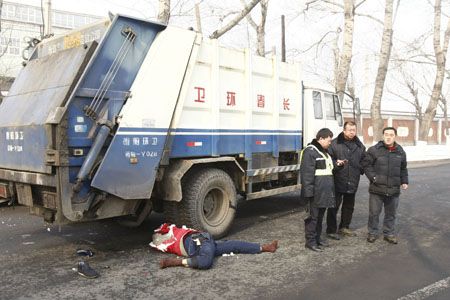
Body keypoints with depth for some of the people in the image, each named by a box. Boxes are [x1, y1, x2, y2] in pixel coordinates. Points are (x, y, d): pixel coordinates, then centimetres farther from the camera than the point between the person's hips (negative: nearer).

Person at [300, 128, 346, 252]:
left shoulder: (324, 151, 18)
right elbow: (307, 173, -20)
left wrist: (335, 163, 16)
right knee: (313, 216, -1)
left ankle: (317, 238, 27)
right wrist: (308, 191, -23)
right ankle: (310, 241, 7)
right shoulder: (310, 151, -14)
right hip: (315, 193, -9)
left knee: (320, 216, 17)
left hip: (324, 192, 9)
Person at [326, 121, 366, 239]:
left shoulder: (360, 146, 10)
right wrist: (336, 164, -21)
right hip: (337, 182, -5)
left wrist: (361, 170, 3)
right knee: (334, 206, -1)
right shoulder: (334, 144, -7)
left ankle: (344, 227, 33)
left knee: (349, 206, 17)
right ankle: (331, 230, 9)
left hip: (352, 183, 6)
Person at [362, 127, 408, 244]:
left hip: (394, 190, 4)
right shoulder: (374, 150, -7)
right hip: (377, 189, -3)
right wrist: (373, 177, -13)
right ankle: (372, 233, 22)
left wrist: (404, 181, 9)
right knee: (374, 213, 5)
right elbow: (366, 164, -4)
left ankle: (389, 233, 29)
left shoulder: (400, 151, 8)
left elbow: (403, 169, 19)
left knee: (391, 214, 14)